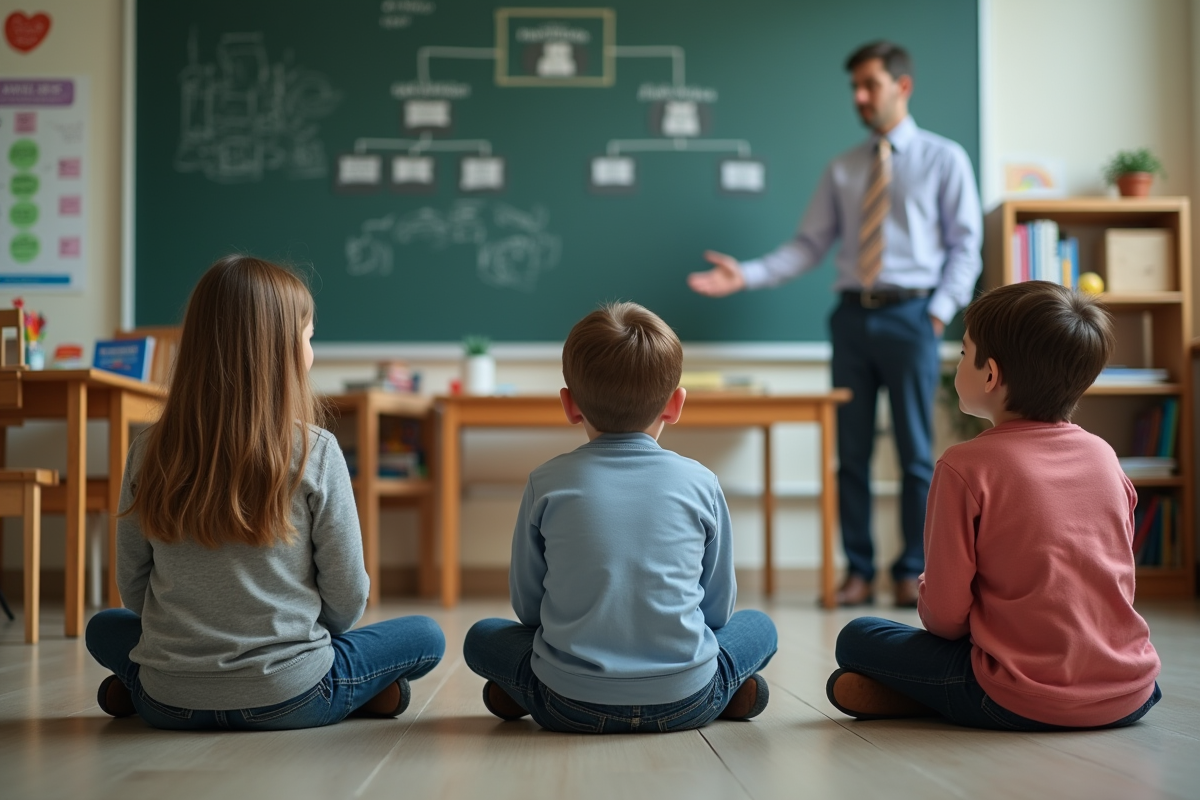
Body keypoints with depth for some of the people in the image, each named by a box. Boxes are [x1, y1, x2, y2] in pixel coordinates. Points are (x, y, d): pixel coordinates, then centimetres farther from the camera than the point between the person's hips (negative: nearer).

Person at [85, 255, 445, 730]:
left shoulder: (151, 452, -4)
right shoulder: (315, 453, -12)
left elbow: (132, 586, 4)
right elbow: (347, 598, -6)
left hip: (168, 703, 2)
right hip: (287, 700, -2)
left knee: (104, 628, 35)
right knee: (425, 637, 20)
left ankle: (133, 688, 10)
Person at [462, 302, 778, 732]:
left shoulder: (546, 483, -2)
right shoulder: (700, 483, -1)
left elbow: (526, 605, 6)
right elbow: (719, 607, 8)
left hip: (571, 705, 0)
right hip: (684, 703, 0)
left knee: (482, 637, 26)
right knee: (760, 626, 27)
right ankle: (730, 692, 4)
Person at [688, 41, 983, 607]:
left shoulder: (943, 158, 4)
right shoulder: (842, 169, 12)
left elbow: (965, 245, 2)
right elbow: (809, 245, 6)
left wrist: (941, 311, -9)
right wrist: (746, 275, -6)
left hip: (909, 315, -3)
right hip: (852, 315, 3)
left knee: (916, 451, 3)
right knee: (851, 452, 5)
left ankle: (911, 572, 14)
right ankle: (858, 572, 13)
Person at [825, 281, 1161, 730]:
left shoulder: (966, 467, -11)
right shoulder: (1104, 456, 6)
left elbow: (945, 616, -10)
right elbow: (1119, 584, 15)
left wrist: (929, 601, 15)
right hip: (1130, 695, 4)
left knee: (856, 639, 12)